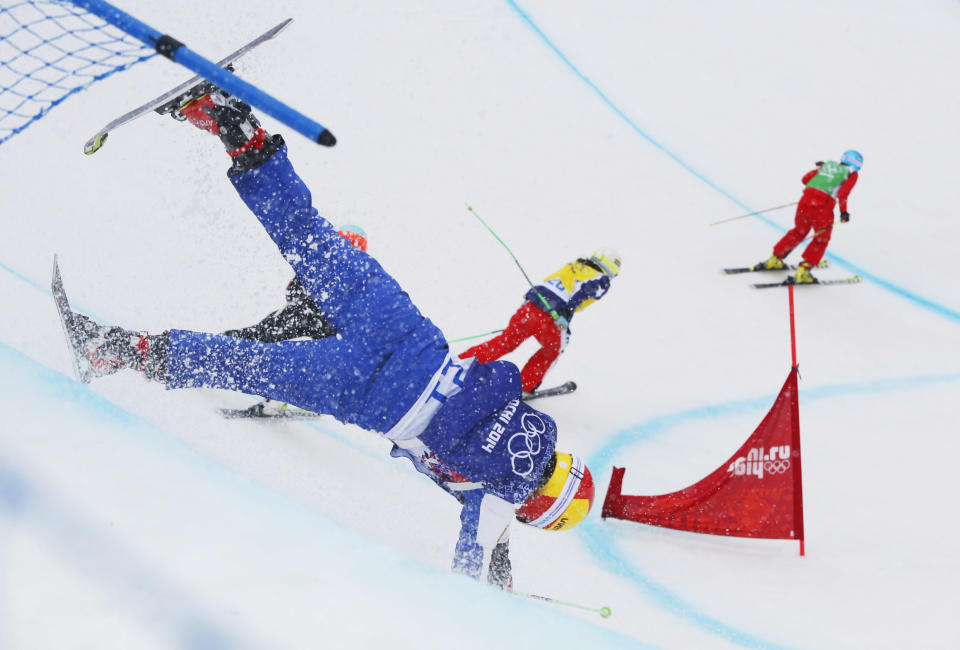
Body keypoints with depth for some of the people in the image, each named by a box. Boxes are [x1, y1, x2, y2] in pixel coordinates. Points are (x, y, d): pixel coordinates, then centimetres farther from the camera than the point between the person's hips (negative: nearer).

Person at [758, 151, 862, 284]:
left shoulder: (828, 164, 21)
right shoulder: (852, 173, 8)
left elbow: (805, 179, 20)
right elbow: (843, 194, -6)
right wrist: (843, 212, 4)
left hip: (806, 199, 5)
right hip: (823, 206, -5)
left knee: (799, 232, 27)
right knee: (821, 239, 16)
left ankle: (774, 259, 33)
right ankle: (802, 272, 6)